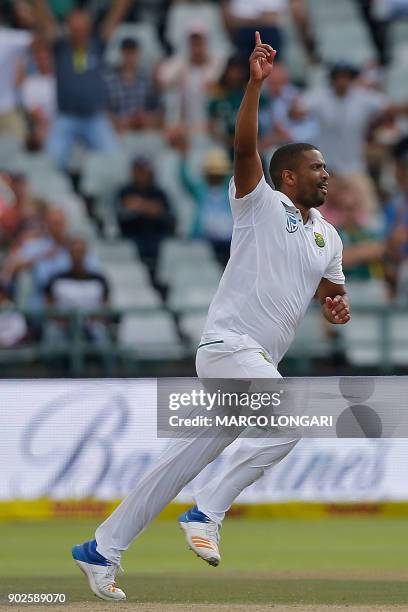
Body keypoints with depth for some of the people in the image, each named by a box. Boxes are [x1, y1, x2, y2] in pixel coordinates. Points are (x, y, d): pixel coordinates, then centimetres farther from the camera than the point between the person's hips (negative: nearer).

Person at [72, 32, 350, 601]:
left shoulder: (327, 237, 19)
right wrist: (255, 83, -30)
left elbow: (331, 294, 26)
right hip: (229, 345, -8)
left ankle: (102, 550, 12)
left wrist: (338, 305, 1)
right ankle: (206, 513, -18)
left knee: (186, 459, 7)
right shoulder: (260, 203, -2)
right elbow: (245, 148, -18)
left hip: (260, 361, 8)